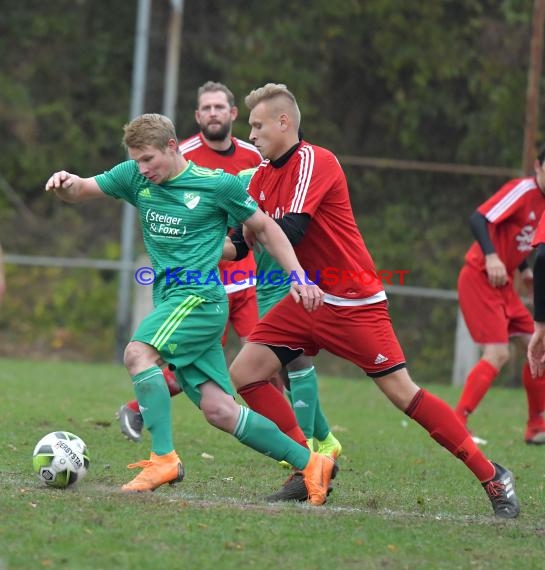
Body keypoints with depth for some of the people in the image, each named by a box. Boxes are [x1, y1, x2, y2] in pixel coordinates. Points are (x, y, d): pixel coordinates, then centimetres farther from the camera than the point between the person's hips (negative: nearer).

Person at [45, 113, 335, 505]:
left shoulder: (219, 184, -4)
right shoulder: (135, 177, 9)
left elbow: (265, 228, 7)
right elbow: (78, 191, 8)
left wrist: (298, 277, 2)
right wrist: (65, 184, -16)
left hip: (200, 296, -6)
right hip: (170, 299, 6)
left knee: (138, 352, -28)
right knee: (219, 411, 1)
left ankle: (164, 458, -30)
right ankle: (310, 463, 10)